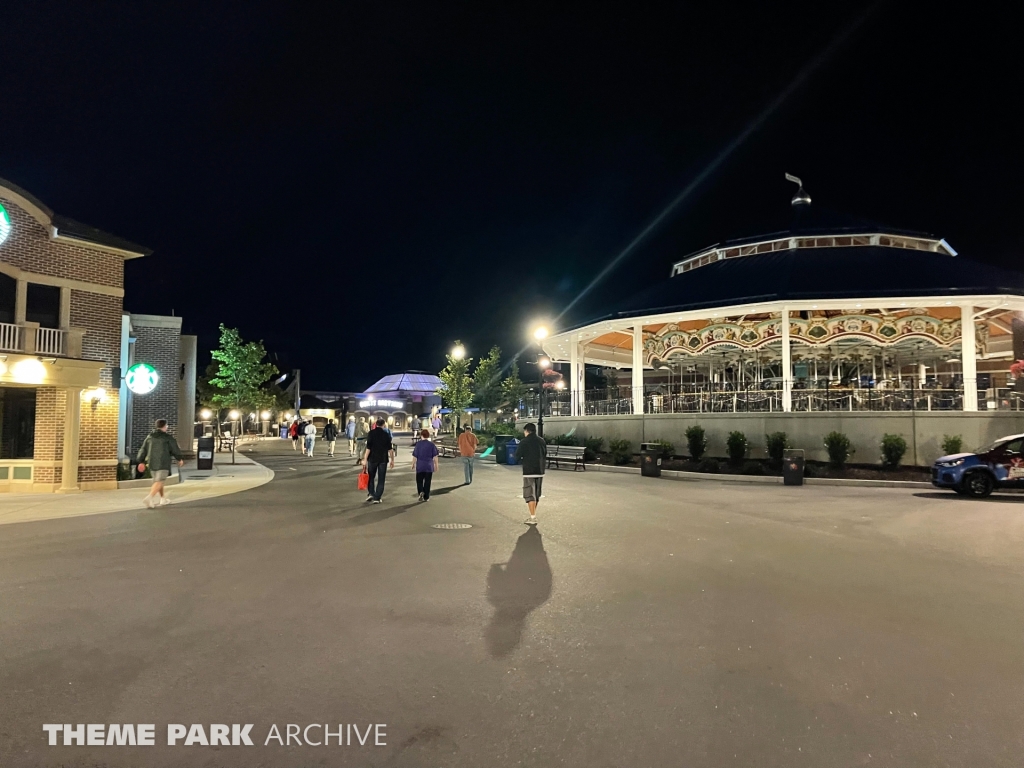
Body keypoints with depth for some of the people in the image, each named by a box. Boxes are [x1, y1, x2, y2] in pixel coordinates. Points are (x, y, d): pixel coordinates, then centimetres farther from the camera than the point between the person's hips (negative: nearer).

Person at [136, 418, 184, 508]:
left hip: (152, 463, 6)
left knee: (158, 480, 20)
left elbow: (143, 449, 10)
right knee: (159, 481, -11)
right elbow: (175, 449, 2)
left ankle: (163, 499, 30)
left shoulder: (149, 437, 11)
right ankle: (149, 498, -29)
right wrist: (179, 459, 17)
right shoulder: (167, 438, -5)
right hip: (163, 463, -6)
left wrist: (141, 461, 14)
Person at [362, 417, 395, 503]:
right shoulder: (386, 434, 0)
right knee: (381, 480, 5)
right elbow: (390, 449, 1)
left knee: (371, 477, 18)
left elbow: (368, 448, -11)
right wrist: (392, 460, 9)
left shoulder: (371, 433, -5)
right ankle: (377, 498, 2)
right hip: (383, 459, 0)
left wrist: (365, 459, -10)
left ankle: (370, 493, 5)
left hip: (372, 459, 0)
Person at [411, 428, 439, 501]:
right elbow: (435, 457, -3)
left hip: (420, 466, 0)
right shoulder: (432, 445, -4)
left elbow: (415, 456, -3)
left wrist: (413, 464, 11)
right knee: (427, 482, 8)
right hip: (429, 467, 1)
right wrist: (436, 465, 6)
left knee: (419, 481, 12)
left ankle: (420, 492, -13)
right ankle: (426, 497, 11)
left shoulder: (418, 444, -6)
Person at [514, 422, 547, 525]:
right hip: (540, 472, 6)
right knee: (537, 495, 15)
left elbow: (517, 457, -7)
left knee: (530, 495, -3)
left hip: (529, 472, -6)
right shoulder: (541, 441, 8)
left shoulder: (524, 442, -9)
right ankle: (533, 515, 22)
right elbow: (545, 455, 12)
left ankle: (533, 517, -7)